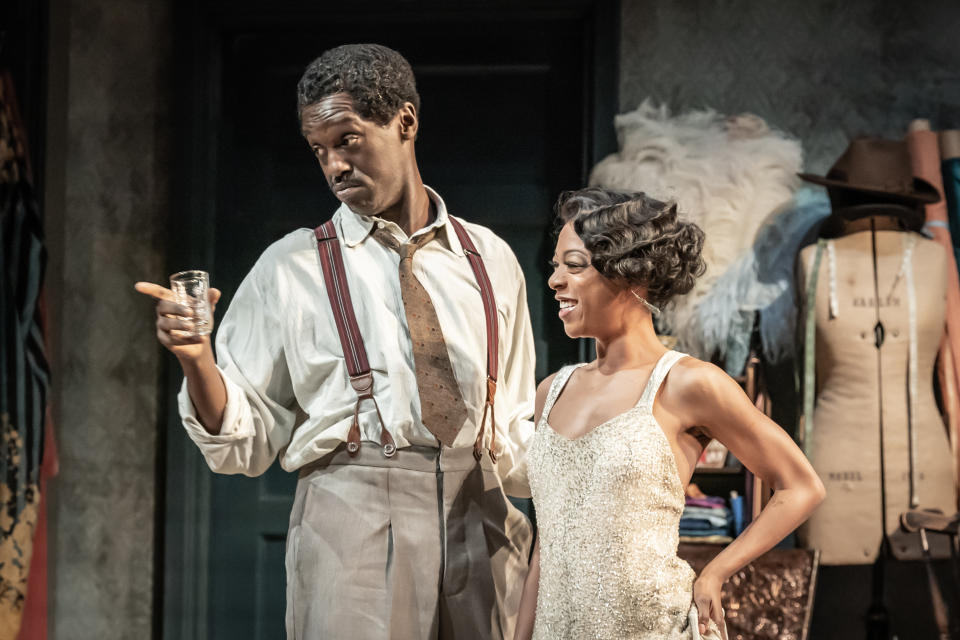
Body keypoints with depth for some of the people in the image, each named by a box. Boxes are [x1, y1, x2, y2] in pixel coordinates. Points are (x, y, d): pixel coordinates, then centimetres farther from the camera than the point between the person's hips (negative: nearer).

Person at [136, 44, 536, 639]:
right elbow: (245, 445, 0)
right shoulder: (290, 267, 4)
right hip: (350, 520, -3)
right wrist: (196, 360, -16)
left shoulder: (491, 260, 12)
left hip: (480, 522, 3)